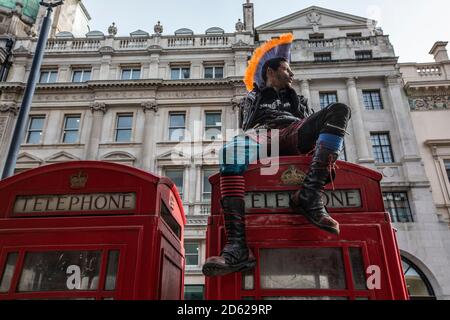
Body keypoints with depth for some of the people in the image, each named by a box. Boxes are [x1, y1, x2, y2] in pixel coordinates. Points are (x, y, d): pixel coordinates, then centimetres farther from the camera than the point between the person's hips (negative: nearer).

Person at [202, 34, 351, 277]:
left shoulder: (296, 99, 39)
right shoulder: (254, 98, 34)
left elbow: (309, 124, 25)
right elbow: (247, 129, 23)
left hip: (294, 134, 2)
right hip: (262, 136, -2)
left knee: (339, 110, -25)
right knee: (230, 152, -38)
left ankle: (309, 195, -38)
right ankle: (237, 245, -48)